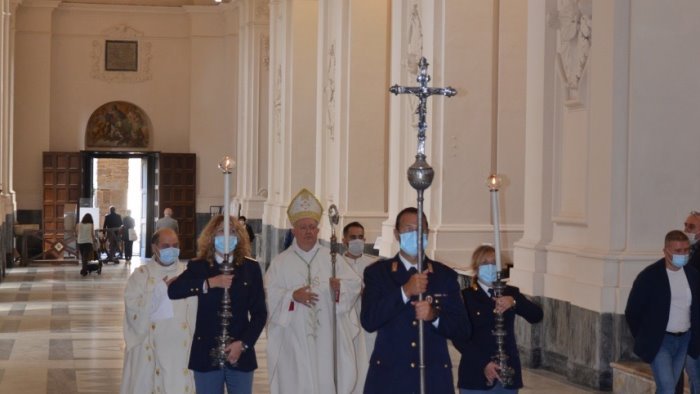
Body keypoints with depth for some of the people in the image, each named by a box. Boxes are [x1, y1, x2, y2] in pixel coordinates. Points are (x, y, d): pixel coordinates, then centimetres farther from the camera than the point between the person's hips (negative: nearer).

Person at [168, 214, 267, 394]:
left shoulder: (250, 268, 3)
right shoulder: (198, 267, 2)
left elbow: (259, 312, 1)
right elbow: (173, 290, -15)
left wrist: (243, 343, -10)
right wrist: (210, 283, -20)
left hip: (241, 354, 0)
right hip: (206, 354, 0)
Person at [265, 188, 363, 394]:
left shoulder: (331, 258, 9)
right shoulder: (280, 262, 5)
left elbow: (354, 284, 3)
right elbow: (270, 296, -3)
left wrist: (340, 287, -18)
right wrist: (292, 296, -20)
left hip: (327, 340, 2)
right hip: (294, 341, -1)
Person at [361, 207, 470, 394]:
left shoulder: (446, 275, 9)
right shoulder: (377, 272, 5)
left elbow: (462, 331, 5)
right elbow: (368, 321, -8)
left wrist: (434, 316, -14)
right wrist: (405, 291, -17)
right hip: (388, 379, -1)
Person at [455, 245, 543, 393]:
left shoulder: (510, 293, 9)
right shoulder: (466, 296, -1)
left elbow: (536, 316, -5)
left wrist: (514, 302, -23)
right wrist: (484, 363, -19)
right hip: (476, 374, -3)